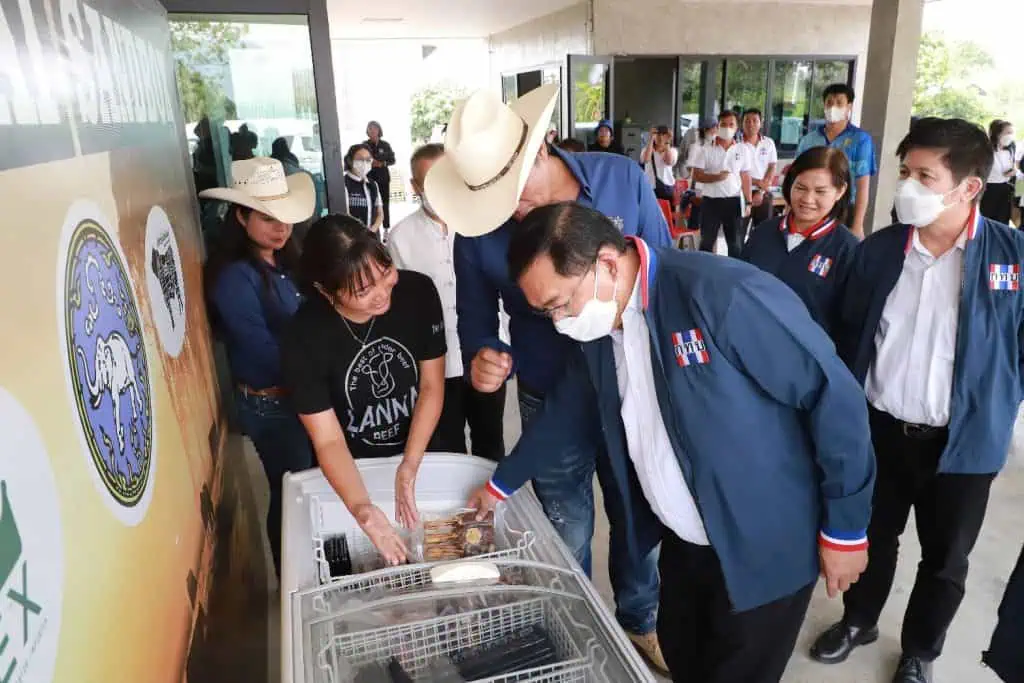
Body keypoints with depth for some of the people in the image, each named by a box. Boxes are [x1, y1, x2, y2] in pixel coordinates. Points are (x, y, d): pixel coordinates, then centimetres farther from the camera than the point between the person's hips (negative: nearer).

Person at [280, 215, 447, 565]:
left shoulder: (418, 291, -23)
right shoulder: (303, 339, -28)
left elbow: (432, 385, -14)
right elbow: (327, 441, -24)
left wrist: (409, 467, -24)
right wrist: (361, 508, -41)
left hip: (424, 452, 2)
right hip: (355, 470, -2)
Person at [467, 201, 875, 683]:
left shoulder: (724, 294, -27)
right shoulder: (598, 323, -4)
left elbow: (835, 395, -21)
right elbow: (566, 412, 12)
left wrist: (844, 527, -13)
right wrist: (502, 482, 21)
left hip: (763, 546, -6)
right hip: (683, 540, 6)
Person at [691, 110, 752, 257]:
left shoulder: (742, 151, 5)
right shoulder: (705, 150, -1)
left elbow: (745, 178, 8)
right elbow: (696, 175, -6)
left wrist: (749, 202, 3)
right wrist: (717, 177, -21)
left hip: (734, 201, 2)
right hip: (711, 201, -2)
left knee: (736, 243, 8)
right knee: (706, 242, 6)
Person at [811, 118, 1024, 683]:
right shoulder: (876, 251, -5)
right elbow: (848, 337, 3)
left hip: (963, 442, -1)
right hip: (879, 430, 2)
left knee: (944, 562, 18)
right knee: (873, 539, 21)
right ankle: (858, 620, 47)